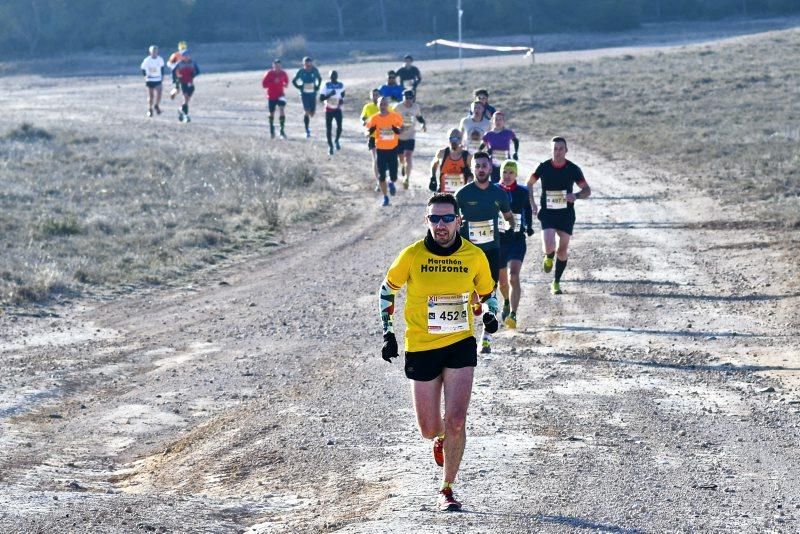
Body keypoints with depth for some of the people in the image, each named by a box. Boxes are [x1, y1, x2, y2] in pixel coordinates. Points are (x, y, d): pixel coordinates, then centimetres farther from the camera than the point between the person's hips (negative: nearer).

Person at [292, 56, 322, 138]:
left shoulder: (314, 70, -4)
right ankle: (307, 131, -5)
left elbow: (319, 79, 15)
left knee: (312, 113, 3)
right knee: (306, 111, -12)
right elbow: (294, 81, 4)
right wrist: (299, 87, -7)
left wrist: (317, 87, 2)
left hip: (313, 93, 3)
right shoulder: (301, 71, -8)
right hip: (304, 94, -3)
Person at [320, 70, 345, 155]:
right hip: (329, 110, -2)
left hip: (338, 109, 2)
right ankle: (330, 146, 16)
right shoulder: (326, 86, -11)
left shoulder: (341, 85, -2)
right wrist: (330, 95, -29)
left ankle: (337, 141, 20)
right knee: (329, 128, 0)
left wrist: (342, 99, -1)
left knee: (339, 127, -9)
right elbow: (321, 99, -15)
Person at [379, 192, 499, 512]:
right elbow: (387, 289, 8)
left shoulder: (475, 256, -5)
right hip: (420, 348, 0)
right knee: (429, 430, 5)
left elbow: (487, 293, 13)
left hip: (460, 345, 0)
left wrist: (491, 316, -8)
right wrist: (388, 332, 3)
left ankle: (447, 490, 4)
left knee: (455, 421, -13)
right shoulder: (412, 255, -8)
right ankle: (441, 438, 45)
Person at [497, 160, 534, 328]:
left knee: (513, 276, -20)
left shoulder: (523, 192, 0)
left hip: (517, 240, -1)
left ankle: (513, 314, -27)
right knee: (502, 279, 16)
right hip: (497, 240, 1)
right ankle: (507, 303, 48)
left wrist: (529, 227, 11)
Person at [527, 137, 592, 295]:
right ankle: (548, 257, 18)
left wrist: (576, 195, -19)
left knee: (562, 250, 3)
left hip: (566, 214, 1)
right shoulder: (543, 167, -6)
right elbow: (529, 184, 11)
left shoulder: (573, 169, -5)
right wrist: (532, 204, 2)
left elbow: (587, 190, 2)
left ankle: (556, 283, 20)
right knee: (549, 247, -20)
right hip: (547, 213, -1)